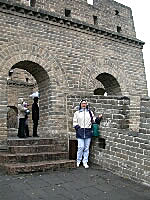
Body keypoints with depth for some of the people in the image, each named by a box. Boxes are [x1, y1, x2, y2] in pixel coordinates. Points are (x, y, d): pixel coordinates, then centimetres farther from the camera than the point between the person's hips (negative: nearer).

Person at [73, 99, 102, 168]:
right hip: (80, 132, -2)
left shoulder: (90, 112, 12)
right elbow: (74, 122, 10)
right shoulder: (77, 113, 9)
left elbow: (94, 119, 8)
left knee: (87, 148, 5)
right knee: (81, 147, -5)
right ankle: (78, 161, 14)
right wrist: (77, 127, -5)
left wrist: (98, 118, -10)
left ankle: (85, 162, 16)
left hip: (88, 132, 2)